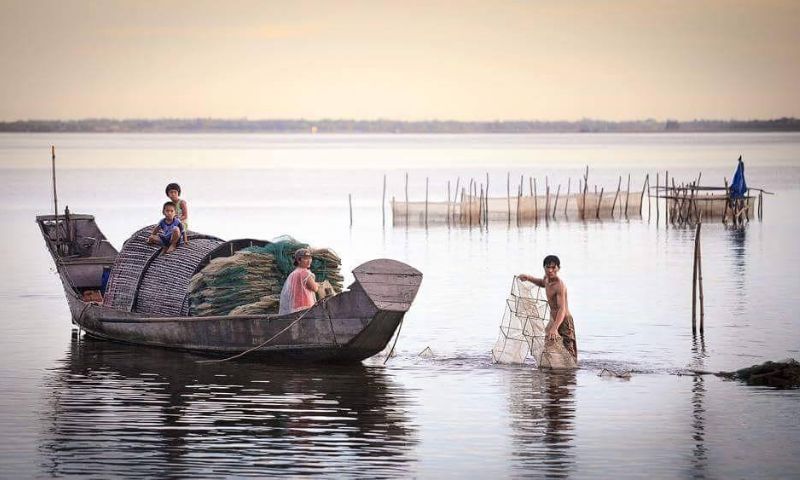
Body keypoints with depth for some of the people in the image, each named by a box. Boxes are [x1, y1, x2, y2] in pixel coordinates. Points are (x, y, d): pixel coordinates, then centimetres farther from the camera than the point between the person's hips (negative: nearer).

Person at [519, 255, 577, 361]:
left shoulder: (559, 285, -25)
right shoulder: (547, 278, 3)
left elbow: (562, 309, -36)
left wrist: (555, 328, -50)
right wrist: (528, 278, 15)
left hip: (564, 322, -9)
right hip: (553, 320, 9)